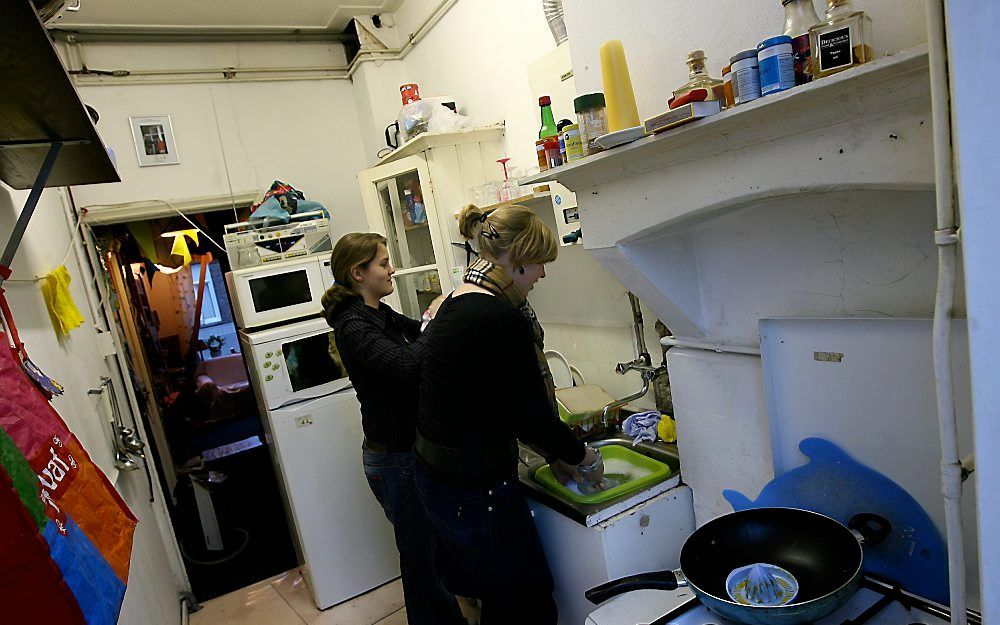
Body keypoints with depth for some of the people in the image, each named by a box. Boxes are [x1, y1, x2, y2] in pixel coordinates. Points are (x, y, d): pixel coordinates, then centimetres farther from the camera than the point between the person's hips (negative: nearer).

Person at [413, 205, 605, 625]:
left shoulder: (455, 304, 5)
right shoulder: (505, 319, -24)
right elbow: (534, 414, -18)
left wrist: (553, 453, 14)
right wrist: (583, 457, 2)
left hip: (434, 476, 9)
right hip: (475, 493, -9)